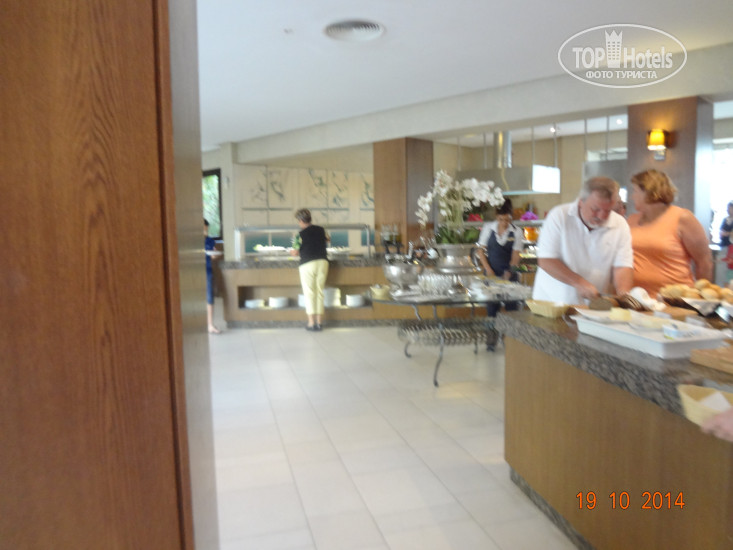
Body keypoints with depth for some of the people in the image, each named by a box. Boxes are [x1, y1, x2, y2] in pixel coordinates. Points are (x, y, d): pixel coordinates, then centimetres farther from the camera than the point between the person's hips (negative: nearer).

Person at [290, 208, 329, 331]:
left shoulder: (301, 234, -8)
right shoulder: (321, 230, 6)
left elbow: (295, 252, -2)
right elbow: (327, 240, 25)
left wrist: (292, 252, 20)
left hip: (308, 264, -4)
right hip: (323, 262, 4)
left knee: (309, 293, 3)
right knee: (320, 292, 10)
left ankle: (311, 323, 2)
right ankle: (319, 322, 12)